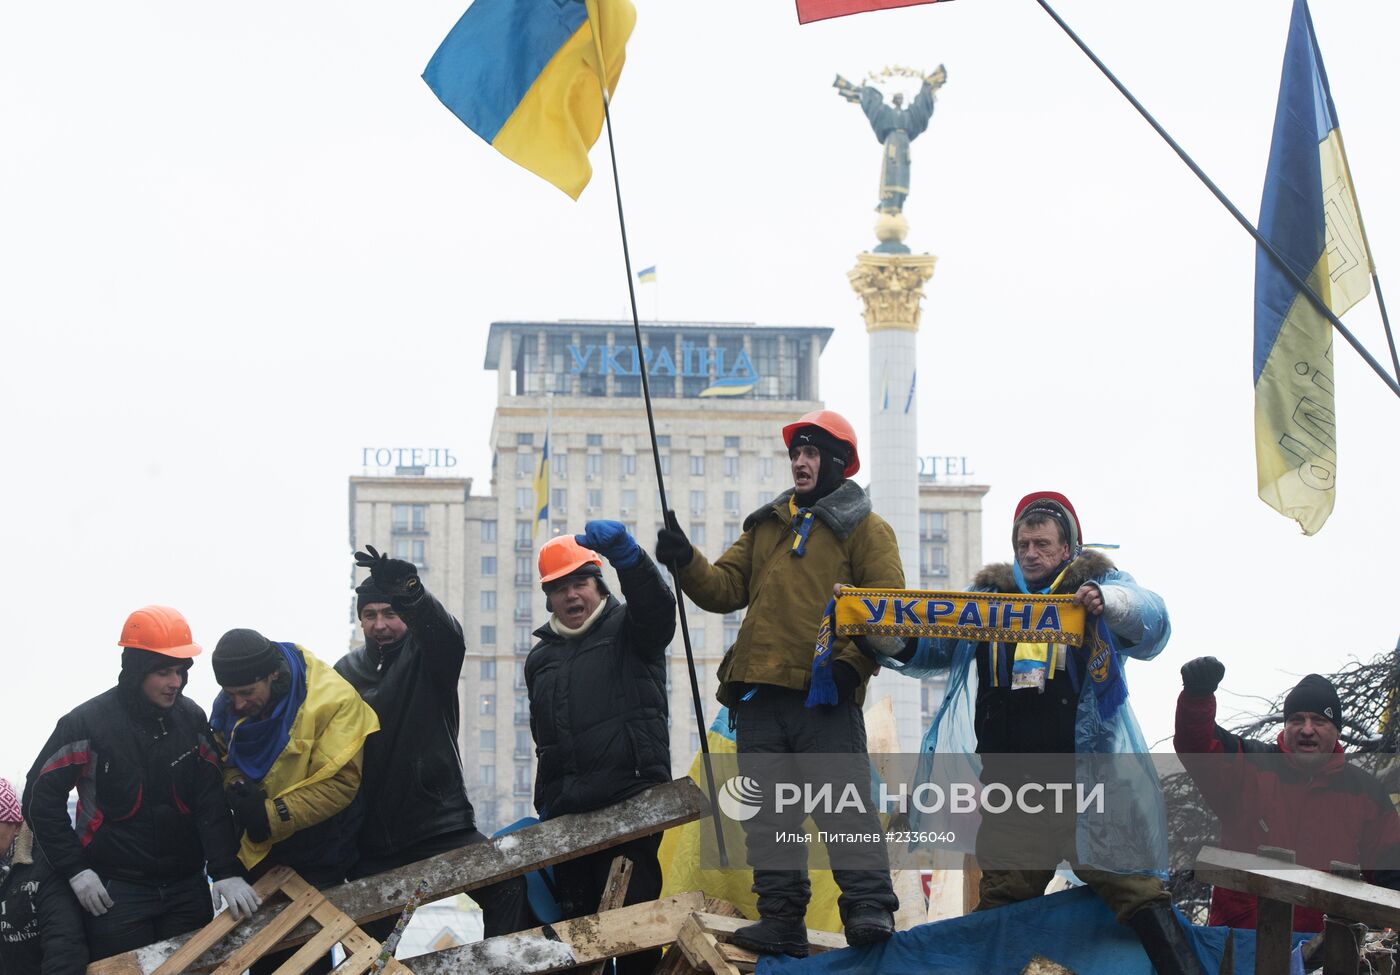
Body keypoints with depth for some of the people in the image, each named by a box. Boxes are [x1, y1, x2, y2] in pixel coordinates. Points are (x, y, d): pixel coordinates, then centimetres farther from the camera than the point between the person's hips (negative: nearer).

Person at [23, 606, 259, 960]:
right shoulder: (87, 724, -11)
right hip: (115, 892, -4)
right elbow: (41, 798, -5)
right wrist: (74, 869, -8)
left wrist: (226, 871, -13)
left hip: (188, 888, 4)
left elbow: (212, 800, -2)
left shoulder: (192, 718, 1)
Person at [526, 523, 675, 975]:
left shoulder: (627, 629, 4)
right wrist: (545, 802, 22)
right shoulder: (541, 657, 21)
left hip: (631, 799, -6)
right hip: (567, 811, 6)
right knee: (577, 914, 9)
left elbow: (655, 603, -20)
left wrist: (624, 553, -39)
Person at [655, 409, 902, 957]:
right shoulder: (765, 525, 23)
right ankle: (781, 919, 7)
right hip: (760, 691, 6)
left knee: (844, 800, -12)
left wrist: (852, 662, -16)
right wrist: (687, 562, -4)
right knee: (769, 813, 4)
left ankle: (869, 908, -14)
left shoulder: (863, 526, 6)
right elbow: (725, 589, 15)